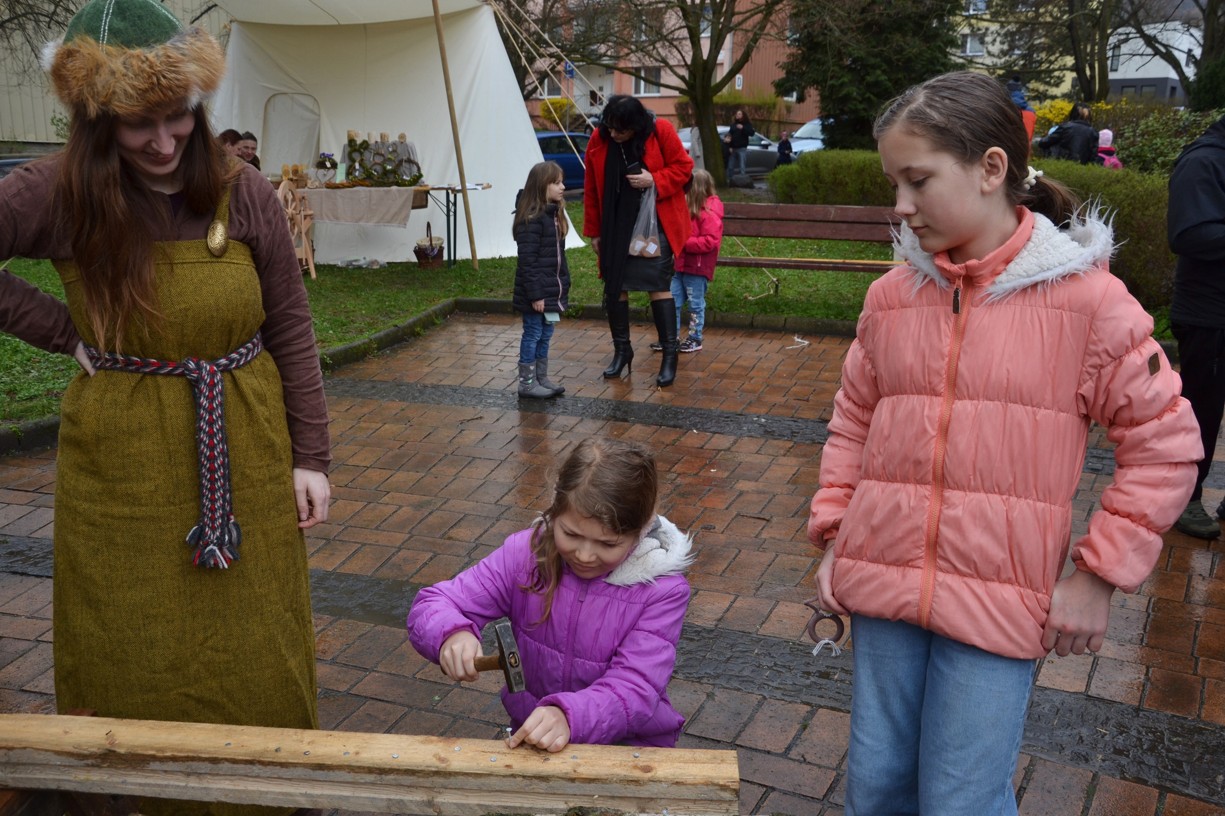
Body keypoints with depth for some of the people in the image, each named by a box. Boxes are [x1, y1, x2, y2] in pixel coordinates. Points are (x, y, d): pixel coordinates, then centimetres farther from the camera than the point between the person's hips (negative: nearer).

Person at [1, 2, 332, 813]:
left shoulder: (243, 193, -5)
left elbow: (291, 331, 1)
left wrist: (312, 457, 0)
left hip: (243, 455, 1)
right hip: (122, 464, 0)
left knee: (256, 655, 11)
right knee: (136, 665, 11)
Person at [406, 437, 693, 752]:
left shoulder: (663, 590, -14)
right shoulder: (526, 553, -8)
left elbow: (634, 689, -21)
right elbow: (431, 605, -5)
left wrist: (569, 715, -41)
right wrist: (451, 634, -29)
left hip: (630, 746, -2)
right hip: (531, 736, 2)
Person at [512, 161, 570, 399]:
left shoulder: (554, 214, 10)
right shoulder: (531, 219, -19)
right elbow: (527, 261, -21)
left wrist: (563, 286, 16)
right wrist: (535, 294, -21)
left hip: (551, 290, 9)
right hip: (536, 292, -9)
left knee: (545, 335, 15)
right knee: (533, 334, 1)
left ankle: (541, 379, 25)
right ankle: (526, 383, 10)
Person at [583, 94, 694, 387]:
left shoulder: (661, 131, -12)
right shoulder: (599, 140, -3)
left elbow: (683, 167, -3)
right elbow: (591, 189, 4)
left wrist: (654, 180, -21)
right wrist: (594, 231, 6)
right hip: (615, 225, 4)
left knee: (659, 285, -6)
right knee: (614, 286, 8)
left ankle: (670, 355, 2)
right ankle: (622, 350, 24)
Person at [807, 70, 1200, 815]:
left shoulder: (1085, 298, -9)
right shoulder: (892, 296, 2)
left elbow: (1164, 444, -4)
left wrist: (1099, 576, -6)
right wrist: (834, 537, 7)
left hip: (1000, 603, -4)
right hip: (882, 584, 4)